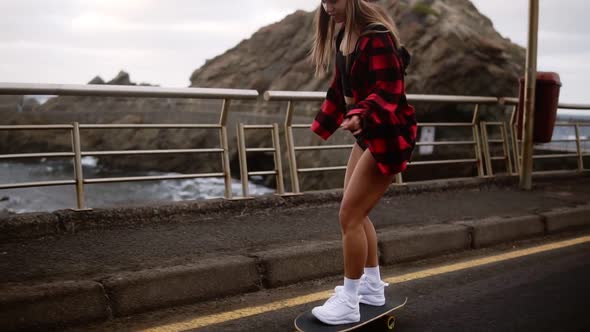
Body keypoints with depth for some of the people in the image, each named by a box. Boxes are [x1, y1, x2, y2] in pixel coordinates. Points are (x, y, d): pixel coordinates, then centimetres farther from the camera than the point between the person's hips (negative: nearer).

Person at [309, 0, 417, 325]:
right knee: (356, 213, 15)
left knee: (350, 215, -9)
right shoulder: (342, 35, 10)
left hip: (389, 135, -10)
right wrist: (325, 122, 25)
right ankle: (372, 286, 31)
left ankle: (348, 303, 5)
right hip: (367, 133, 10)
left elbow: (387, 89, -28)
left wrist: (360, 115, -44)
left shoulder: (376, 36, -19)